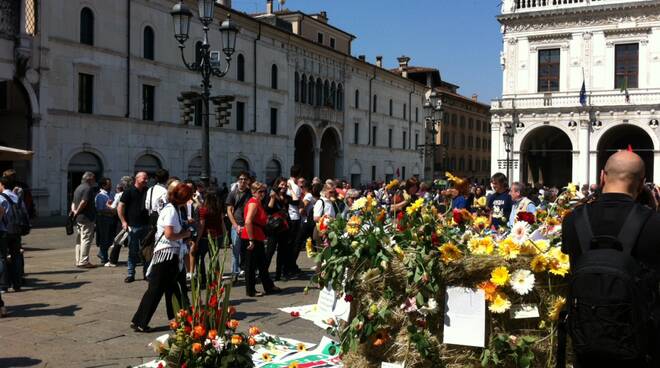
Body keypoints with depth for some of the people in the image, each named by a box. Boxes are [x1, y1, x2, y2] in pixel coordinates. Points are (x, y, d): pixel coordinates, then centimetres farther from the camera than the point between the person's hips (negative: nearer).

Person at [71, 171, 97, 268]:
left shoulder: (78, 188, 19)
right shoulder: (88, 188, -12)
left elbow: (74, 202, 18)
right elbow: (83, 202, -21)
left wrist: (74, 210, 2)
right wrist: (77, 212, -10)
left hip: (78, 219, 10)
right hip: (86, 218, -10)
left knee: (79, 240, 13)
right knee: (86, 239, -7)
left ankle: (78, 261, 17)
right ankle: (84, 261, -9)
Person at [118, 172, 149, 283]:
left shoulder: (147, 192, 11)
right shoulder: (129, 192, -3)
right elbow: (120, 207, -4)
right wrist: (123, 221, -12)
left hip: (146, 225, 4)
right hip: (133, 226, -4)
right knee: (133, 251, 0)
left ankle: (147, 273, 16)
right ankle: (130, 274, 7)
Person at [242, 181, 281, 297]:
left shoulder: (258, 203, 15)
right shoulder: (253, 203, -16)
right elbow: (248, 222, -26)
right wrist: (251, 240, -25)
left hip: (257, 238, 10)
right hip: (252, 238, -10)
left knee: (262, 264, 17)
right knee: (251, 265, -1)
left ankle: (269, 287, 27)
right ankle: (250, 290, 8)